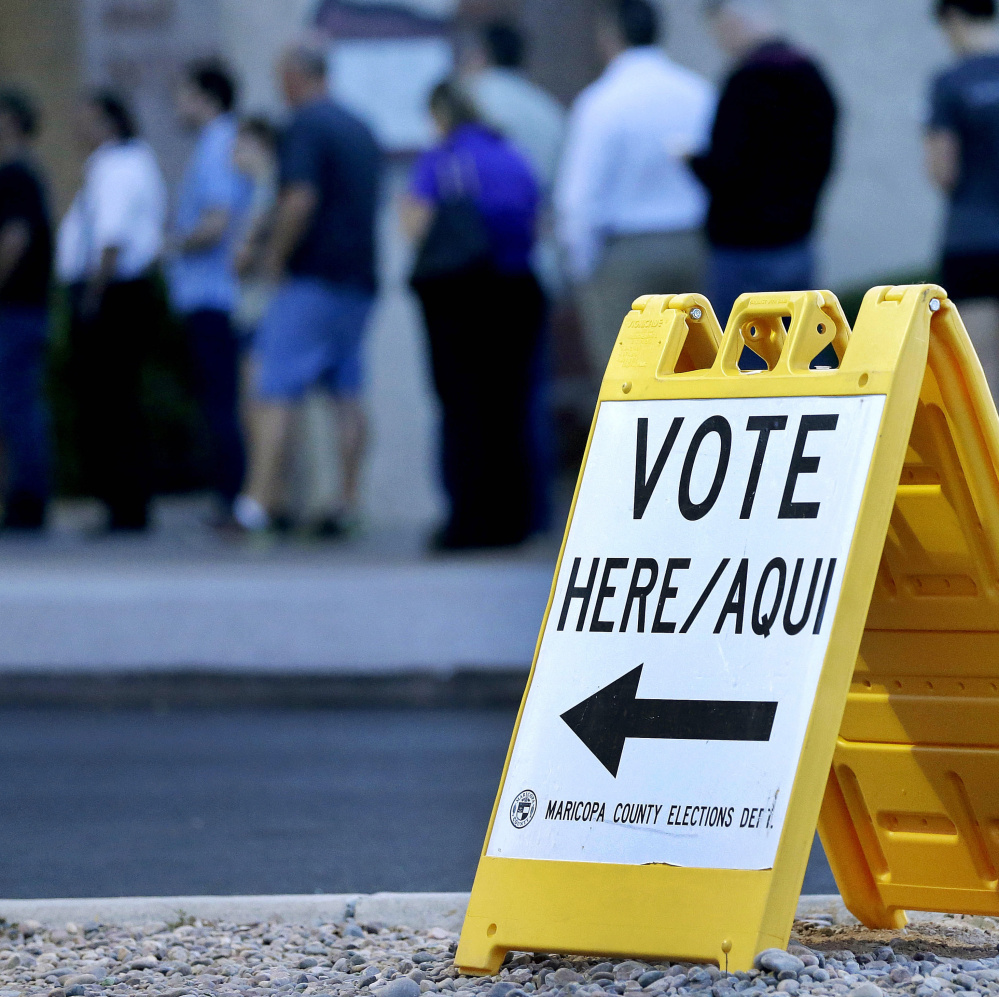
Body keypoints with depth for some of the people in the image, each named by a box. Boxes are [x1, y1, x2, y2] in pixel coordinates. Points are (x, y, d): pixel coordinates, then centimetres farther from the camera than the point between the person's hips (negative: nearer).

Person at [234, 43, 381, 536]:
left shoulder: (305, 126, -10)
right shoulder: (360, 129, 16)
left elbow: (301, 200, -21)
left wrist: (275, 256, -9)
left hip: (312, 278, -8)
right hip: (359, 279, 8)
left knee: (275, 392, -8)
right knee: (347, 393, 10)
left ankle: (259, 501, -14)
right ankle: (348, 506, 7)